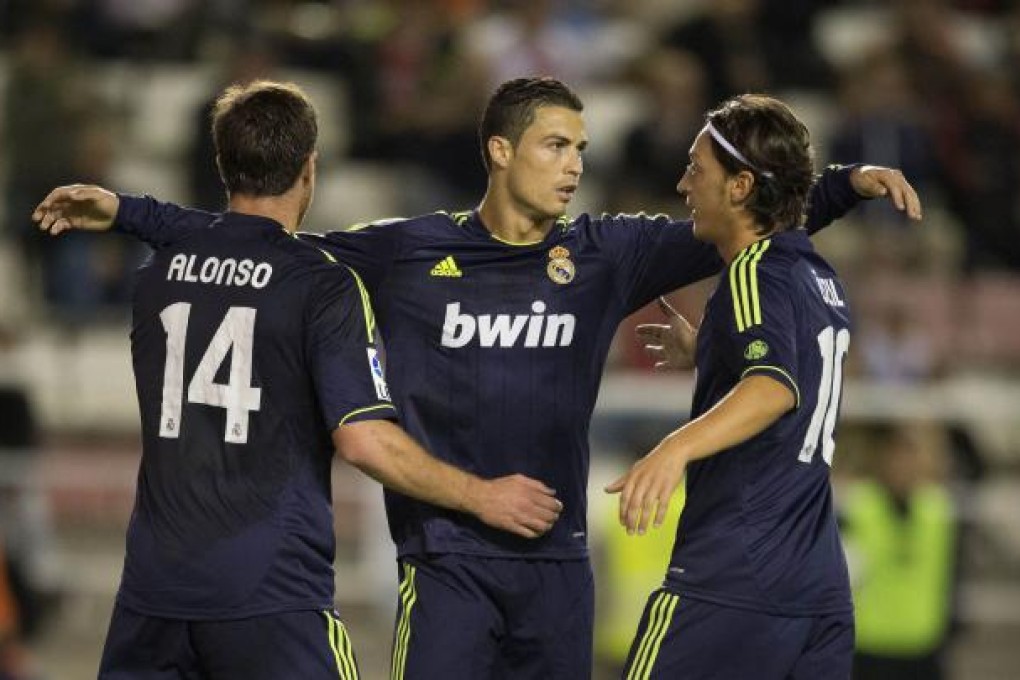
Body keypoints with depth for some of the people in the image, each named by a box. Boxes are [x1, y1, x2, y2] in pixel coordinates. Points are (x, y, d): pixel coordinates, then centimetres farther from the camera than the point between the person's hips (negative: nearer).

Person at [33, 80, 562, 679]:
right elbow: (363, 439, -15)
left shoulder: (159, 271, 9)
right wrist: (482, 497, -5)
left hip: (153, 585, 5)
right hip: (270, 595, -5)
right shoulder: (324, 285, -8)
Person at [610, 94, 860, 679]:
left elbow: (776, 386, -29)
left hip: (732, 582, -9)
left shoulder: (758, 273, -10)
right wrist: (698, 344, 50)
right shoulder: (822, 279, 16)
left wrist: (677, 448, -44)